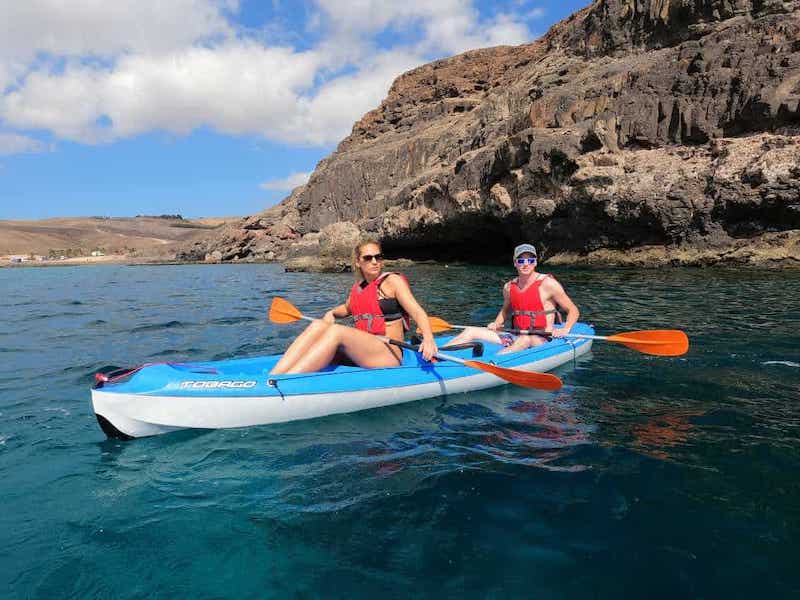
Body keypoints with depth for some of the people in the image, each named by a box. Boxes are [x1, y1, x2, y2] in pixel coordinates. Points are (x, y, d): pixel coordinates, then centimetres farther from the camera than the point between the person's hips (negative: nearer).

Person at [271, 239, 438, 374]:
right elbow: (347, 308, 37)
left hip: (390, 355, -6)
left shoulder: (392, 281, -1)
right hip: (360, 354, 6)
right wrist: (331, 313, 14)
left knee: (336, 332, -29)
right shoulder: (358, 287, 17)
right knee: (318, 325, -17)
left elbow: (418, 312, -12)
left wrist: (428, 338, -32)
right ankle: (272, 378, -33)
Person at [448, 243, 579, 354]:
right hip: (516, 336, 5)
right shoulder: (509, 287, 8)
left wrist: (565, 330, -17)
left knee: (525, 339, -42)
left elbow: (573, 310, -1)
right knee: (471, 331, -8)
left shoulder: (547, 283, -7)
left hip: (542, 340, -5)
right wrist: (496, 324, 8)